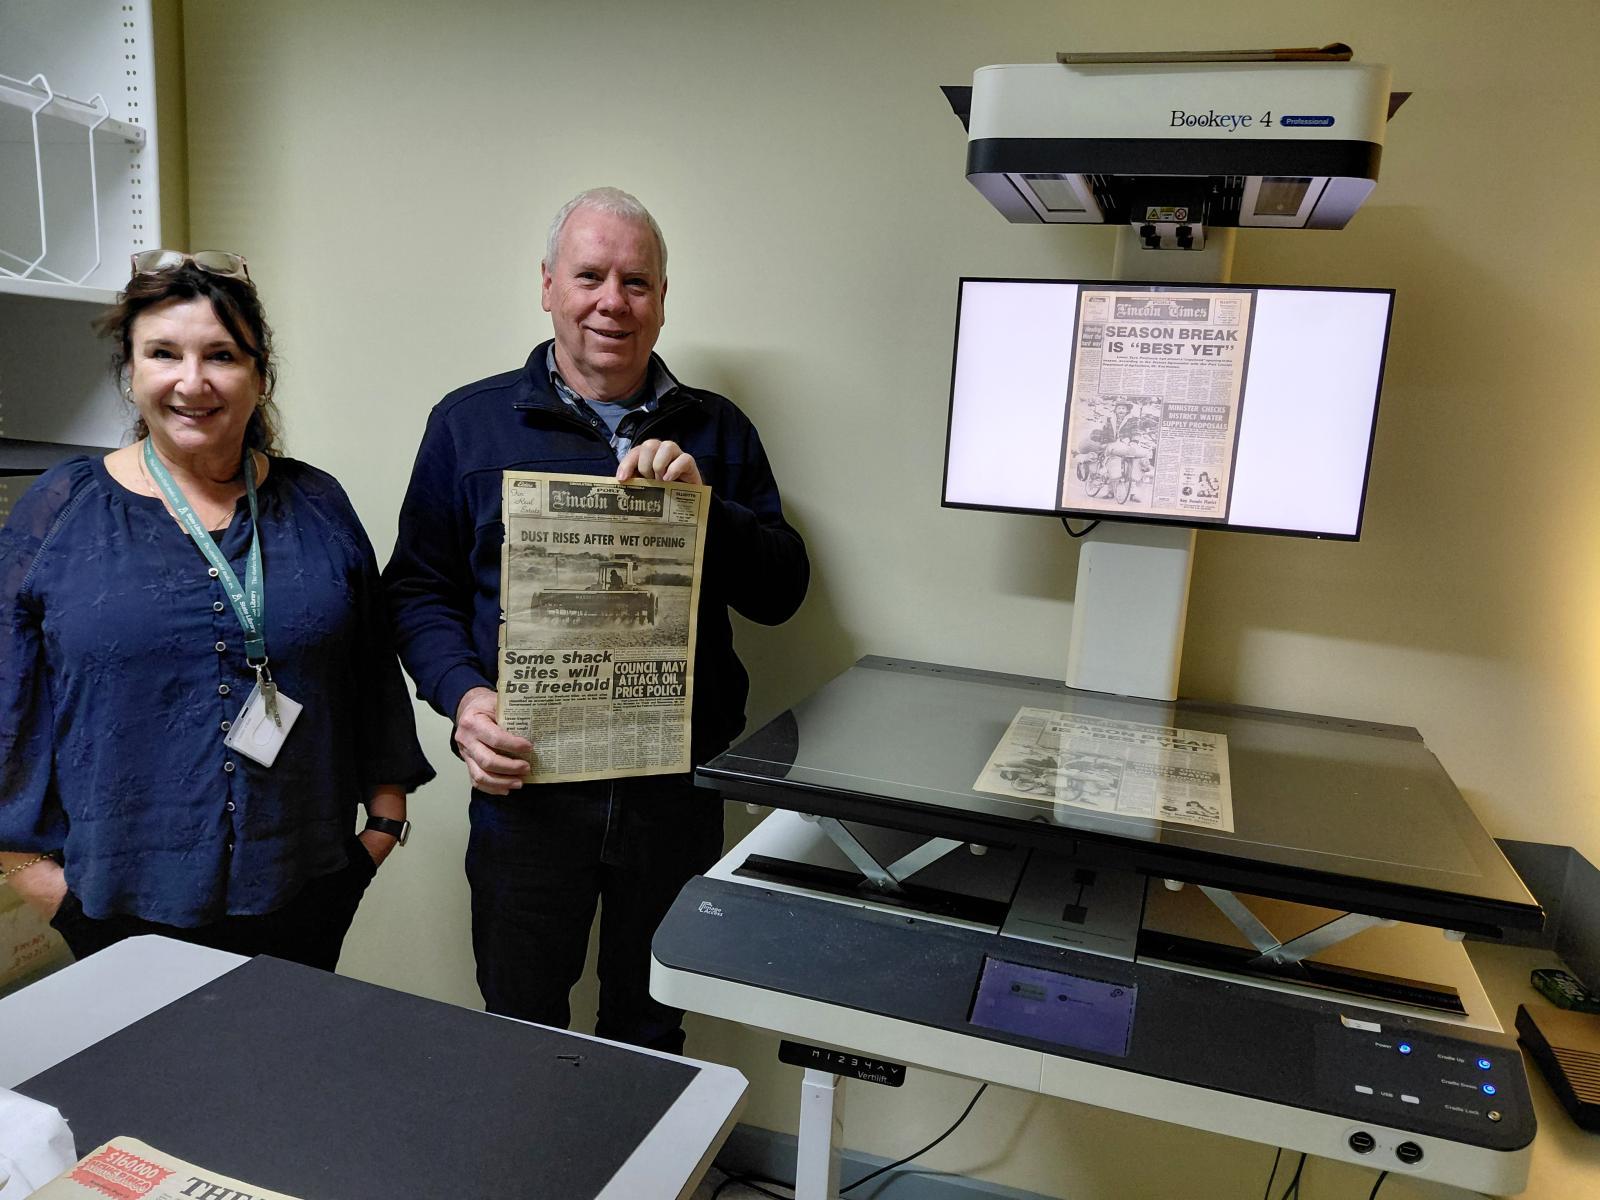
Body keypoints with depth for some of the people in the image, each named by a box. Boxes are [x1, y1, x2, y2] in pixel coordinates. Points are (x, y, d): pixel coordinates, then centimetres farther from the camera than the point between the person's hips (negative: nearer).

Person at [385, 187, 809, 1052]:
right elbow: (418, 588, 3)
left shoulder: (716, 432, 6)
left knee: (650, 1033, 19)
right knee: (519, 1031, 16)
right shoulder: (470, 422, 3)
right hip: (527, 779, -1)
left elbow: (780, 592, 1)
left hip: (677, 785, 2)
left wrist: (701, 501, -16)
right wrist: (463, 695, -15)